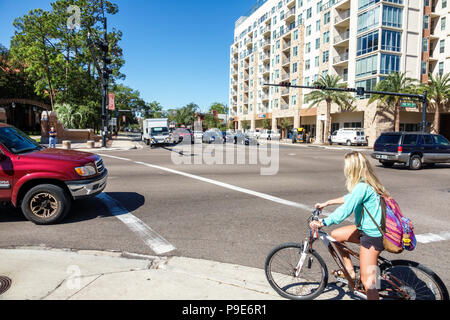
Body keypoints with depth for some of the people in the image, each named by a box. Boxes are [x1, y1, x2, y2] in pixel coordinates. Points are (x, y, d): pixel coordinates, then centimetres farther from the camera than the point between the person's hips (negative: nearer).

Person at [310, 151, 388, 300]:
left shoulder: (362, 187, -25)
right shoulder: (368, 183, 6)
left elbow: (345, 210, -27)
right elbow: (350, 198, 19)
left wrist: (322, 223, -22)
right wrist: (326, 203, 23)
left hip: (372, 236, -10)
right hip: (367, 228, 10)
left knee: (367, 280, -5)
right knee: (335, 235, 17)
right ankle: (350, 271, 28)